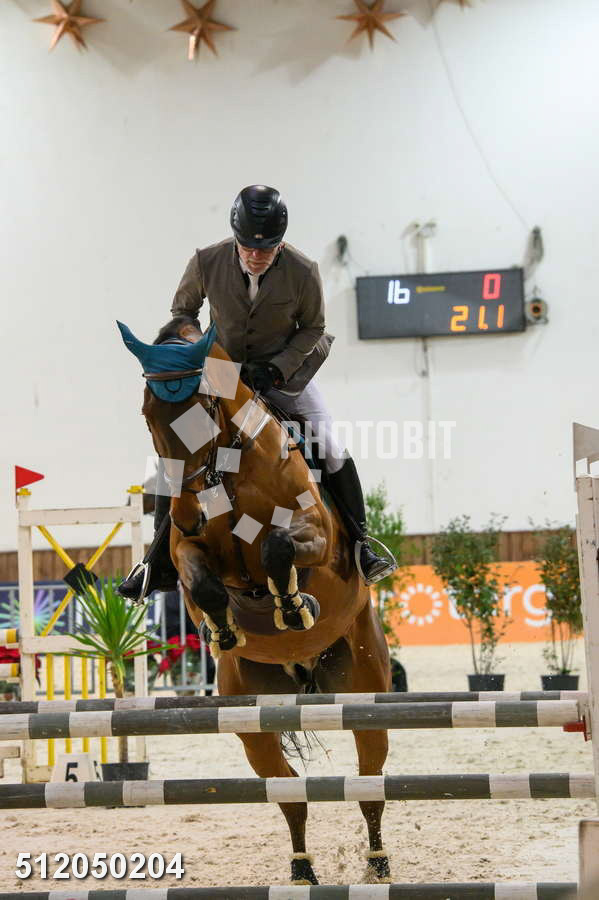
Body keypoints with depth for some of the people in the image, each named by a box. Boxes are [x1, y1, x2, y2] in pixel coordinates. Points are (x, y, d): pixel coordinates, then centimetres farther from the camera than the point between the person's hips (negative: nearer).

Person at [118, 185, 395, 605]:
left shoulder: (303, 272, -23)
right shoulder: (207, 263, -20)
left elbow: (312, 328, -6)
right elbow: (182, 310, 0)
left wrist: (277, 368, -19)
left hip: (285, 366, -1)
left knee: (329, 445, -14)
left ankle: (360, 541, 2)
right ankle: (160, 559, 5)